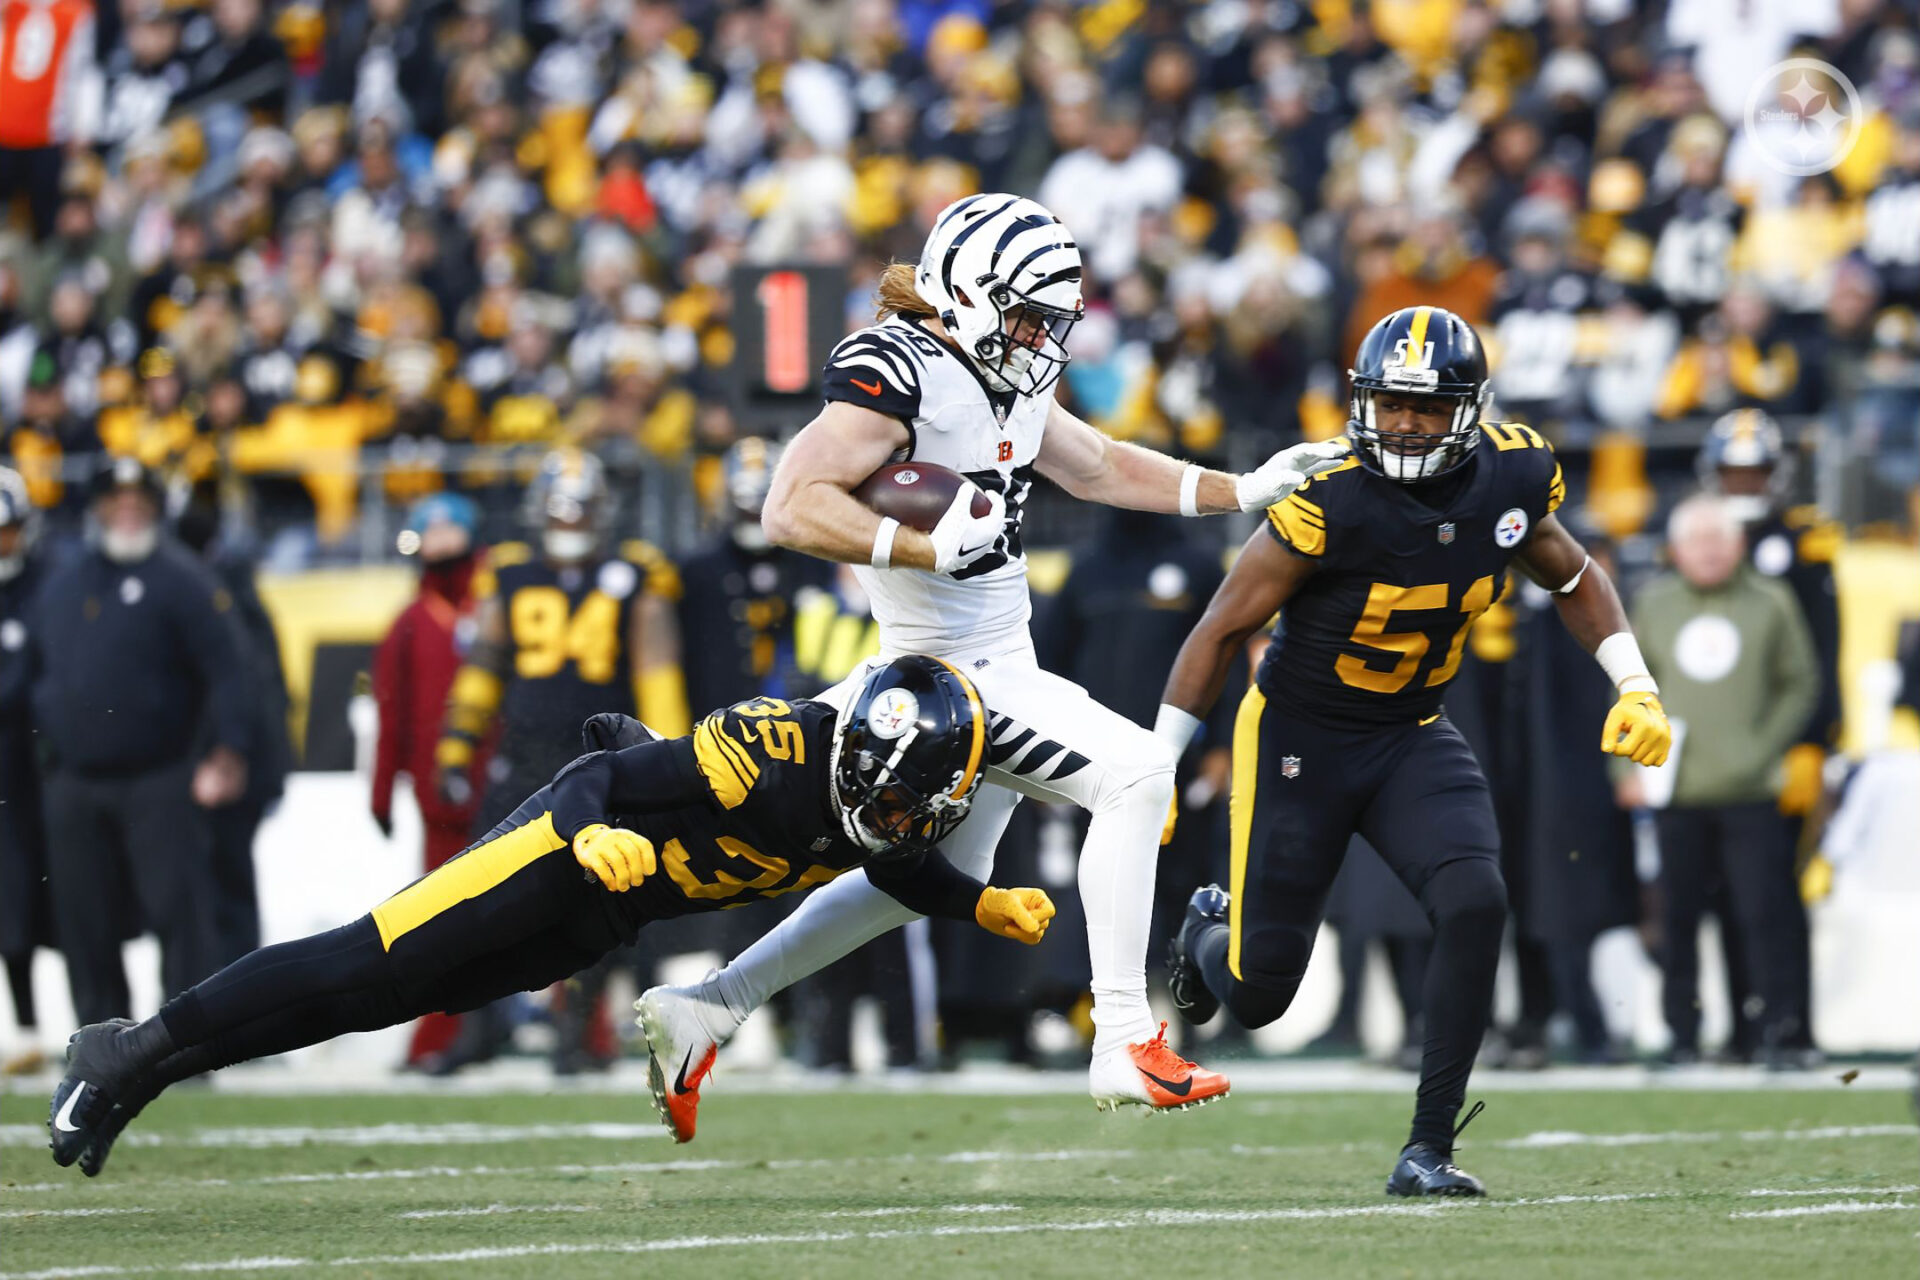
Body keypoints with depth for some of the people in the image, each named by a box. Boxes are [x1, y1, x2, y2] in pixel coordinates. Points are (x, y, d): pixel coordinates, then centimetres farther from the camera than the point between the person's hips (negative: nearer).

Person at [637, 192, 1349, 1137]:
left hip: (1000, 667, 10)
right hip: (953, 676, -10)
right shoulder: (897, 373, -20)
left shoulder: (1004, 381, 8)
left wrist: (1246, 490, 17)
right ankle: (1124, 1045, -16)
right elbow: (793, 508, -27)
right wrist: (930, 548, -33)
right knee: (1135, 774, -18)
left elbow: (1097, 468, 23)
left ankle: (704, 1010, 28)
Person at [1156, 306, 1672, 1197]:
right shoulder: (1331, 504, -25)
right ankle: (1213, 927, 41)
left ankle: (1427, 1149, -13)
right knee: (1257, 993, 0)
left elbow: (1573, 579, 11)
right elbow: (1224, 628, -14)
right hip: (1298, 736, -3)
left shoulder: (1513, 478, -11)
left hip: (1412, 738, 3)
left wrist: (1635, 687, -1)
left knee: (1474, 904, -23)